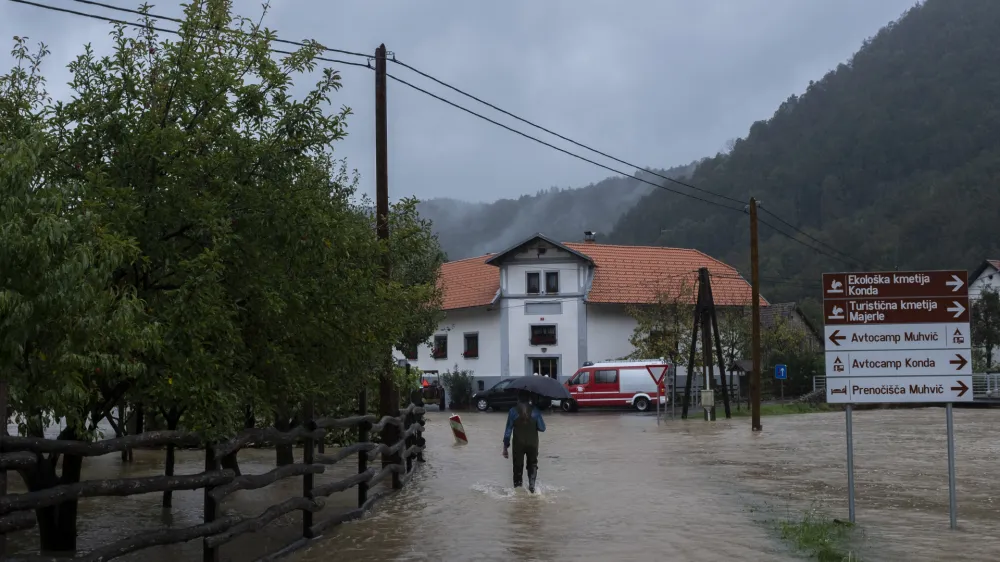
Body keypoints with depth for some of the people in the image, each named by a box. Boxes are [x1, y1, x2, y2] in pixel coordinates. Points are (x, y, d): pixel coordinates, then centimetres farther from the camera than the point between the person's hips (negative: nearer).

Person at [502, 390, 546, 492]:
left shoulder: (513, 411, -5)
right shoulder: (535, 411, -4)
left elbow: (508, 430, -5)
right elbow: (542, 428, -3)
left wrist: (505, 446, -1)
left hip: (518, 444, -1)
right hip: (533, 443, 1)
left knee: (518, 466, 11)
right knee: (532, 465, 17)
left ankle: (517, 486, 12)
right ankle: (532, 483, -4)